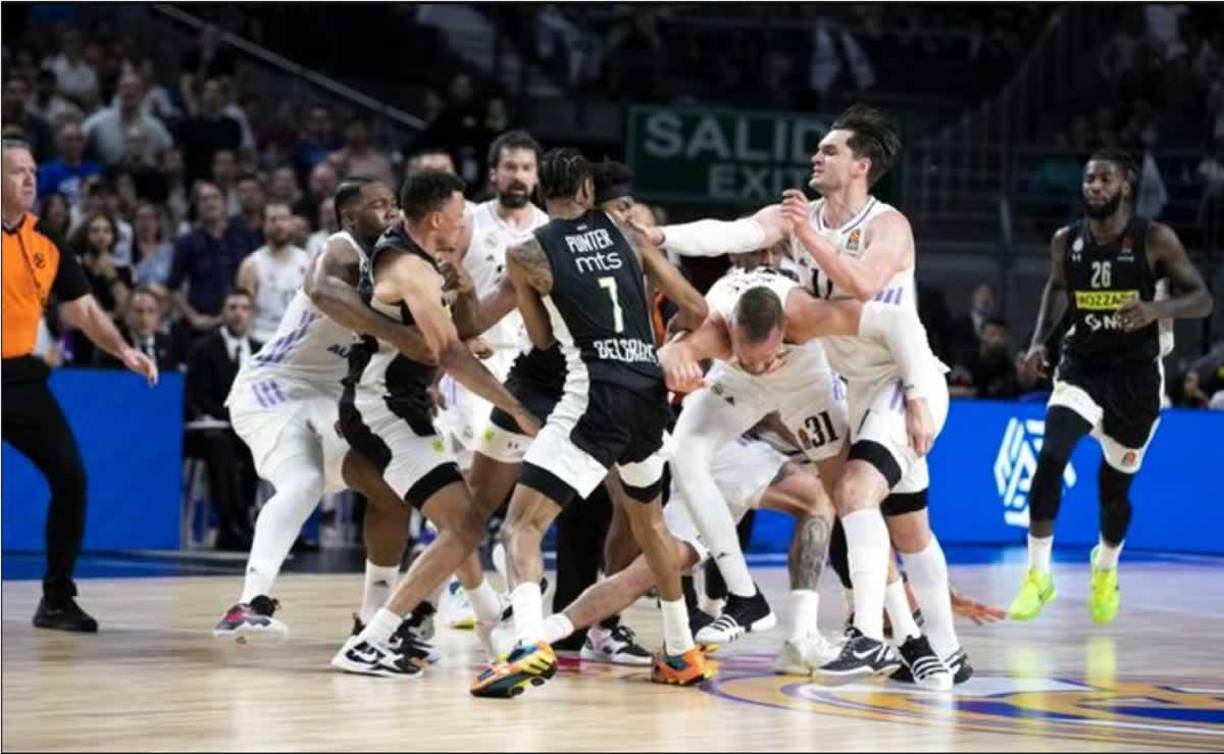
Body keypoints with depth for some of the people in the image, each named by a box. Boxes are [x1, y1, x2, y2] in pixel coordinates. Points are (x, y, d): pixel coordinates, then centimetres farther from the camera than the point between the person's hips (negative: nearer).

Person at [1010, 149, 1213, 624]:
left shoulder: (1155, 240, -13)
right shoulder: (1066, 242, -3)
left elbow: (1201, 300, -12)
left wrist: (1156, 309, -32)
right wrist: (1039, 340, 0)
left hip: (1136, 374, -1)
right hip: (1082, 366, 1)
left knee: (1114, 483, 10)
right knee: (1050, 457, -22)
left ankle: (1106, 570, 41)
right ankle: (1038, 576, -14)